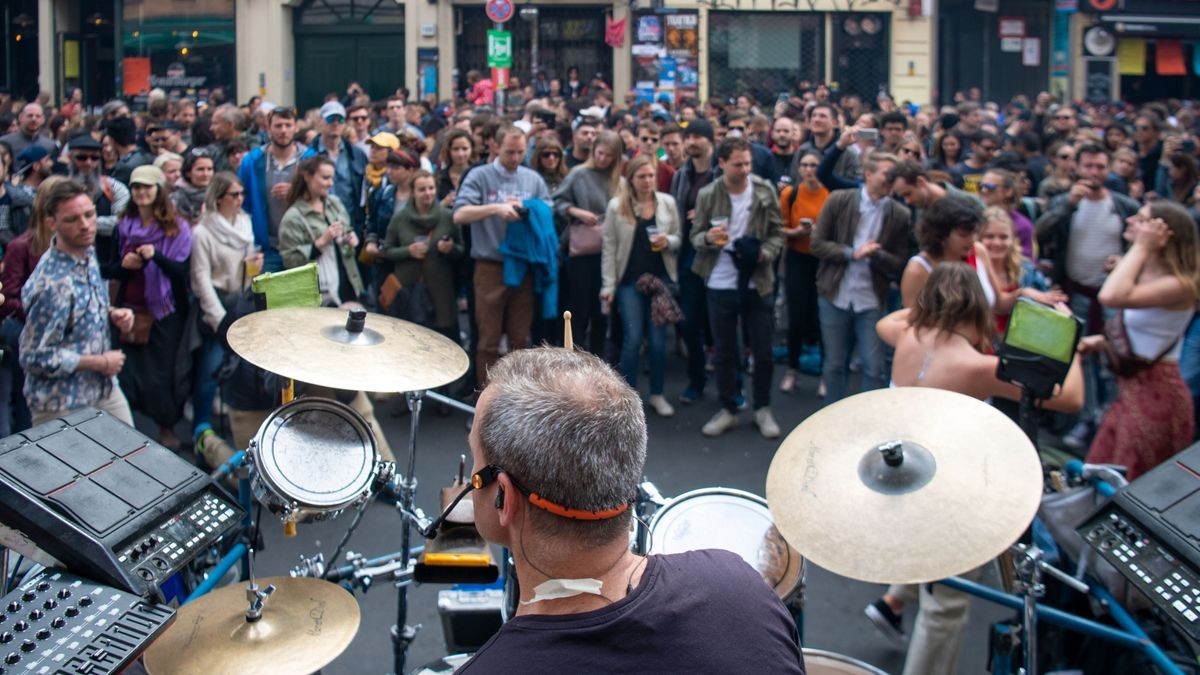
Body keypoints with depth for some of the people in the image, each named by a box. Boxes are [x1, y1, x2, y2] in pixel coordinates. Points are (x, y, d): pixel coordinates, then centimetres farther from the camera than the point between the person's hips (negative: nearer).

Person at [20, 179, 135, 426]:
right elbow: (36, 357, -25)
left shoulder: (88, 254, 0)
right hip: (65, 407, -8)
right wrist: (100, 363, -18)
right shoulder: (52, 284, -27)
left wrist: (112, 314, -3)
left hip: (105, 388, 8)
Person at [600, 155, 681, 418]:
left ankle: (657, 394, 18)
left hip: (660, 279, 2)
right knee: (632, 339, -2)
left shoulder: (668, 203, 1)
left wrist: (668, 241, -16)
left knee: (658, 340, 4)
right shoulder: (616, 206, -3)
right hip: (629, 281, -2)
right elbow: (609, 248, -2)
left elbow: (679, 239, 7)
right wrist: (608, 285, -6)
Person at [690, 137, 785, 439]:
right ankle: (727, 410, 23)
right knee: (724, 351, 10)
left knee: (763, 351, 6)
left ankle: (763, 409, 23)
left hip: (758, 283, 0)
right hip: (720, 285, 0)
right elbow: (695, 236, 1)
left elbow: (777, 232, 2)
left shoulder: (765, 190, -4)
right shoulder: (707, 195, -5)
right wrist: (708, 237, -22)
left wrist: (764, 253, -17)